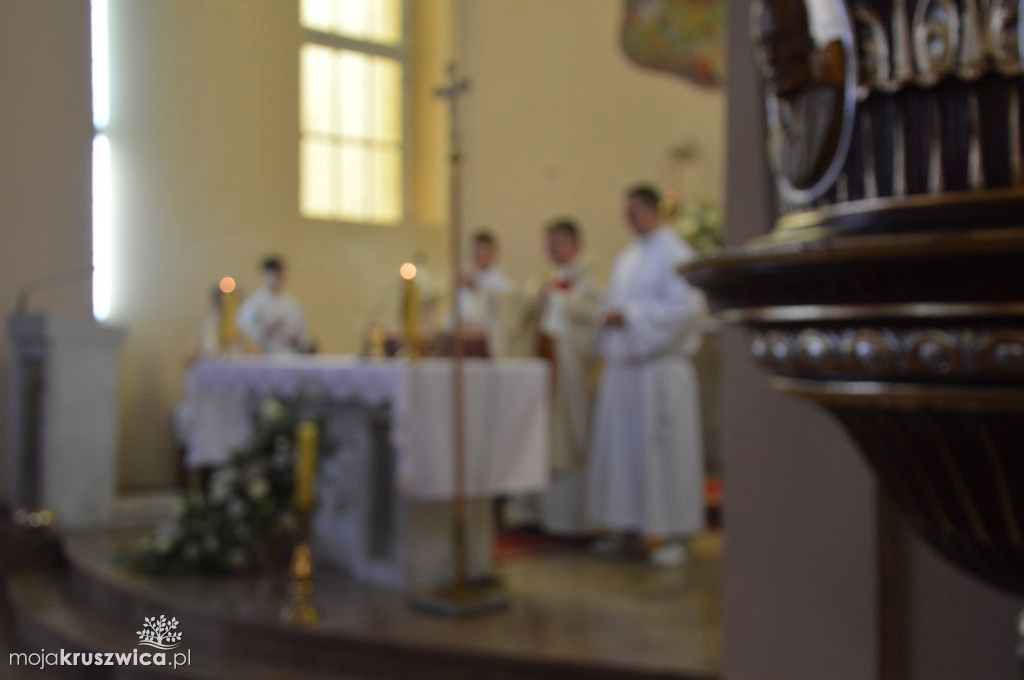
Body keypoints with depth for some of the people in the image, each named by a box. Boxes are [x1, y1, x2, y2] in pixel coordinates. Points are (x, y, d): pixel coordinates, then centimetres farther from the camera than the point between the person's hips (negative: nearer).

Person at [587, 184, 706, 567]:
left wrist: (630, 316, -16)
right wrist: (609, 315, 2)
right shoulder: (627, 258, 17)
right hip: (622, 363, 8)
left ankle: (670, 533, 2)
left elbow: (686, 306, -17)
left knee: (660, 446, -5)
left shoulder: (674, 255, -8)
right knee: (619, 444, 8)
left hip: (660, 366, -8)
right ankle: (621, 524, 17)